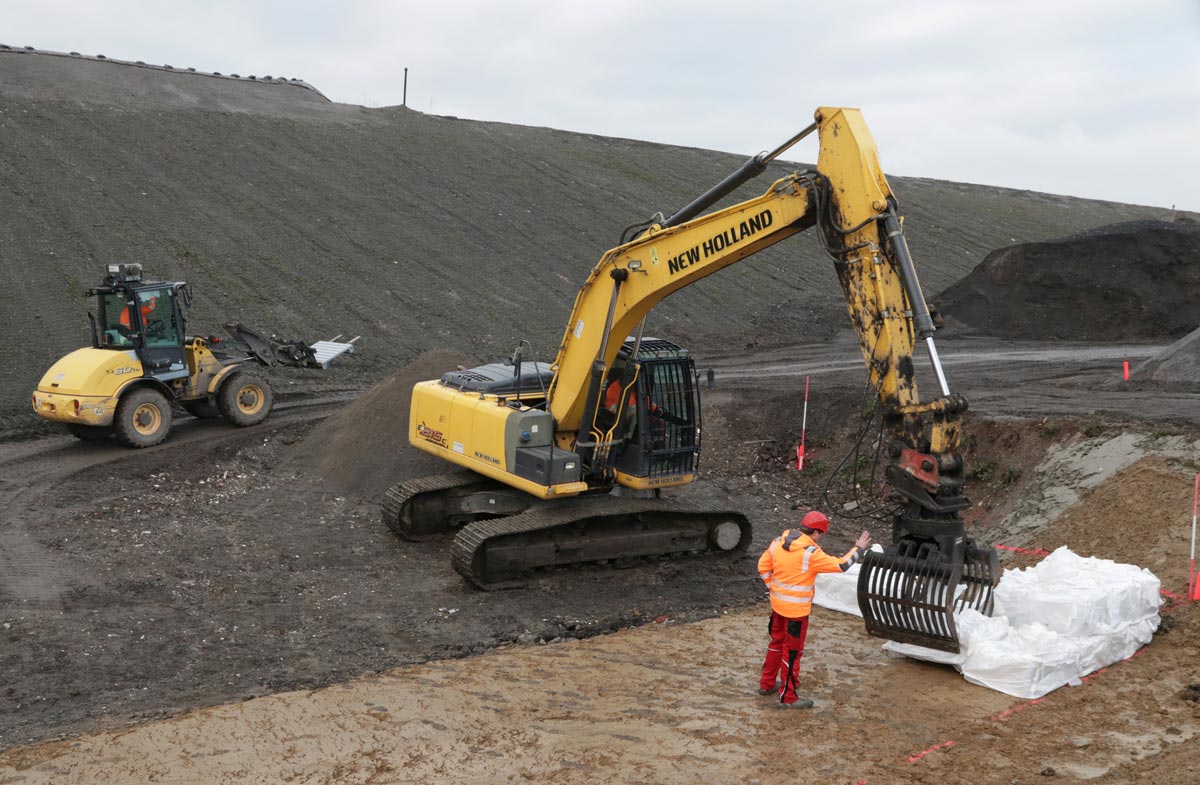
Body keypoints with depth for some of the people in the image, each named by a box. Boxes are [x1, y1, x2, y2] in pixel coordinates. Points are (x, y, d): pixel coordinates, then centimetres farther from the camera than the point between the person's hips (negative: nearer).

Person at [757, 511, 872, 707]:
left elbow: (763, 566, 7)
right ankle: (788, 696, 16)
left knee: (777, 643, 23)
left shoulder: (778, 542, -2)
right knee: (792, 652, 5)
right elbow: (841, 565, -16)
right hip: (796, 610, -7)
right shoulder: (811, 553, -23)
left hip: (778, 604, 7)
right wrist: (859, 548, -3)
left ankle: (767, 684, 35)